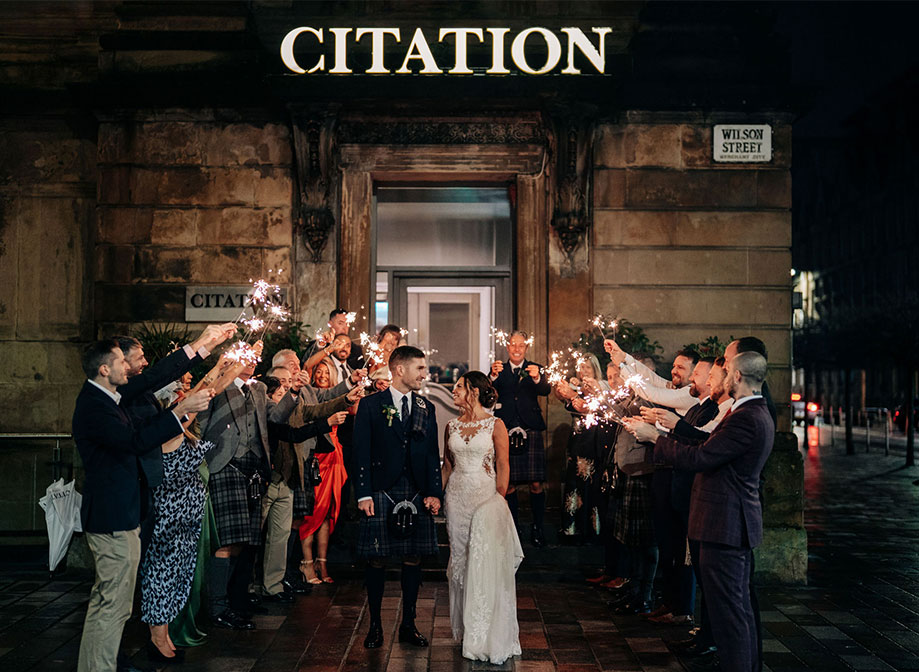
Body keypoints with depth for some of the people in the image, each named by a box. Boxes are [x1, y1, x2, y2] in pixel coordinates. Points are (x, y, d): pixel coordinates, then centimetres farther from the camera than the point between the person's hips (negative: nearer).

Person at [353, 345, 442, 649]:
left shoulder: (426, 408, 11)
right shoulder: (371, 405, 0)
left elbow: (433, 454, 11)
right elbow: (361, 452, -3)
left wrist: (434, 493, 2)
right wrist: (364, 494, -9)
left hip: (417, 496, 3)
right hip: (381, 494, -3)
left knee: (413, 559, 6)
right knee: (377, 560, 2)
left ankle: (408, 625, 18)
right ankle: (375, 626, 15)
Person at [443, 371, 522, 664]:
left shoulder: (495, 425, -3)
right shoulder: (452, 426, 10)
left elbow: (503, 466, -3)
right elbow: (448, 464, 14)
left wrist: (500, 500, -8)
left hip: (486, 495, -4)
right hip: (457, 496, 4)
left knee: (487, 560, -10)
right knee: (460, 558, 7)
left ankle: (490, 636, -2)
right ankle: (465, 626, 19)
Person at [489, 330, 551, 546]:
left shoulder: (535, 369, 9)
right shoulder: (499, 370, 9)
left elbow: (546, 391, -8)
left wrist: (537, 378, -30)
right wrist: (493, 376, -25)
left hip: (530, 431, 0)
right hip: (505, 432, 1)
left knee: (536, 484, -3)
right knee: (508, 484, 4)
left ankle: (537, 528, 8)